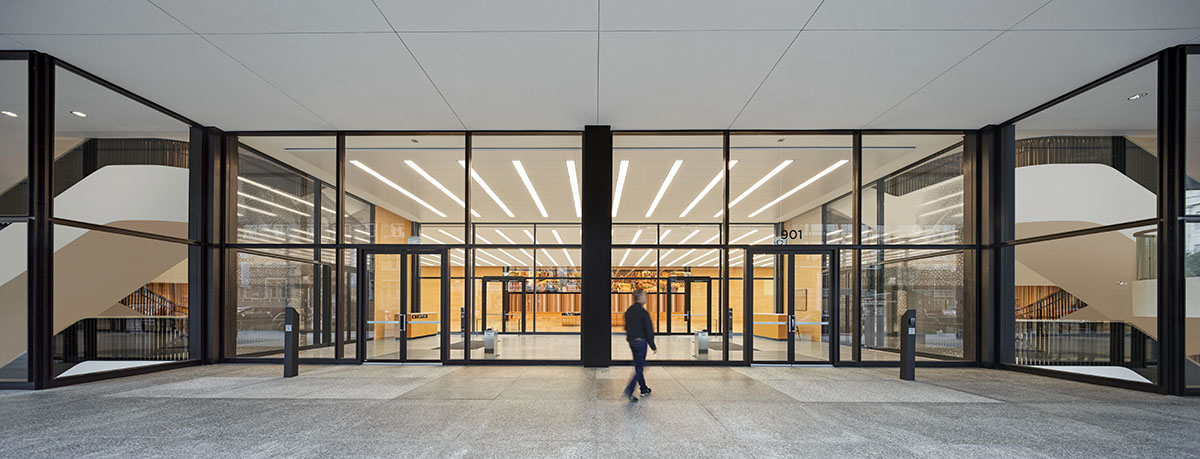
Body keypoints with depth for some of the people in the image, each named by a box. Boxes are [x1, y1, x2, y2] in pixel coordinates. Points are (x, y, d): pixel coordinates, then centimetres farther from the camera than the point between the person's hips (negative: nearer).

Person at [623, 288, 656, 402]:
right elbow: (649, 330, -14)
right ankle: (629, 390, -11)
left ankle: (644, 389, 29)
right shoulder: (643, 312, -16)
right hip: (641, 342, -8)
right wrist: (653, 346, -7)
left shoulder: (628, 311, 6)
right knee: (639, 368, -2)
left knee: (638, 366, 18)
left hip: (632, 341, 8)